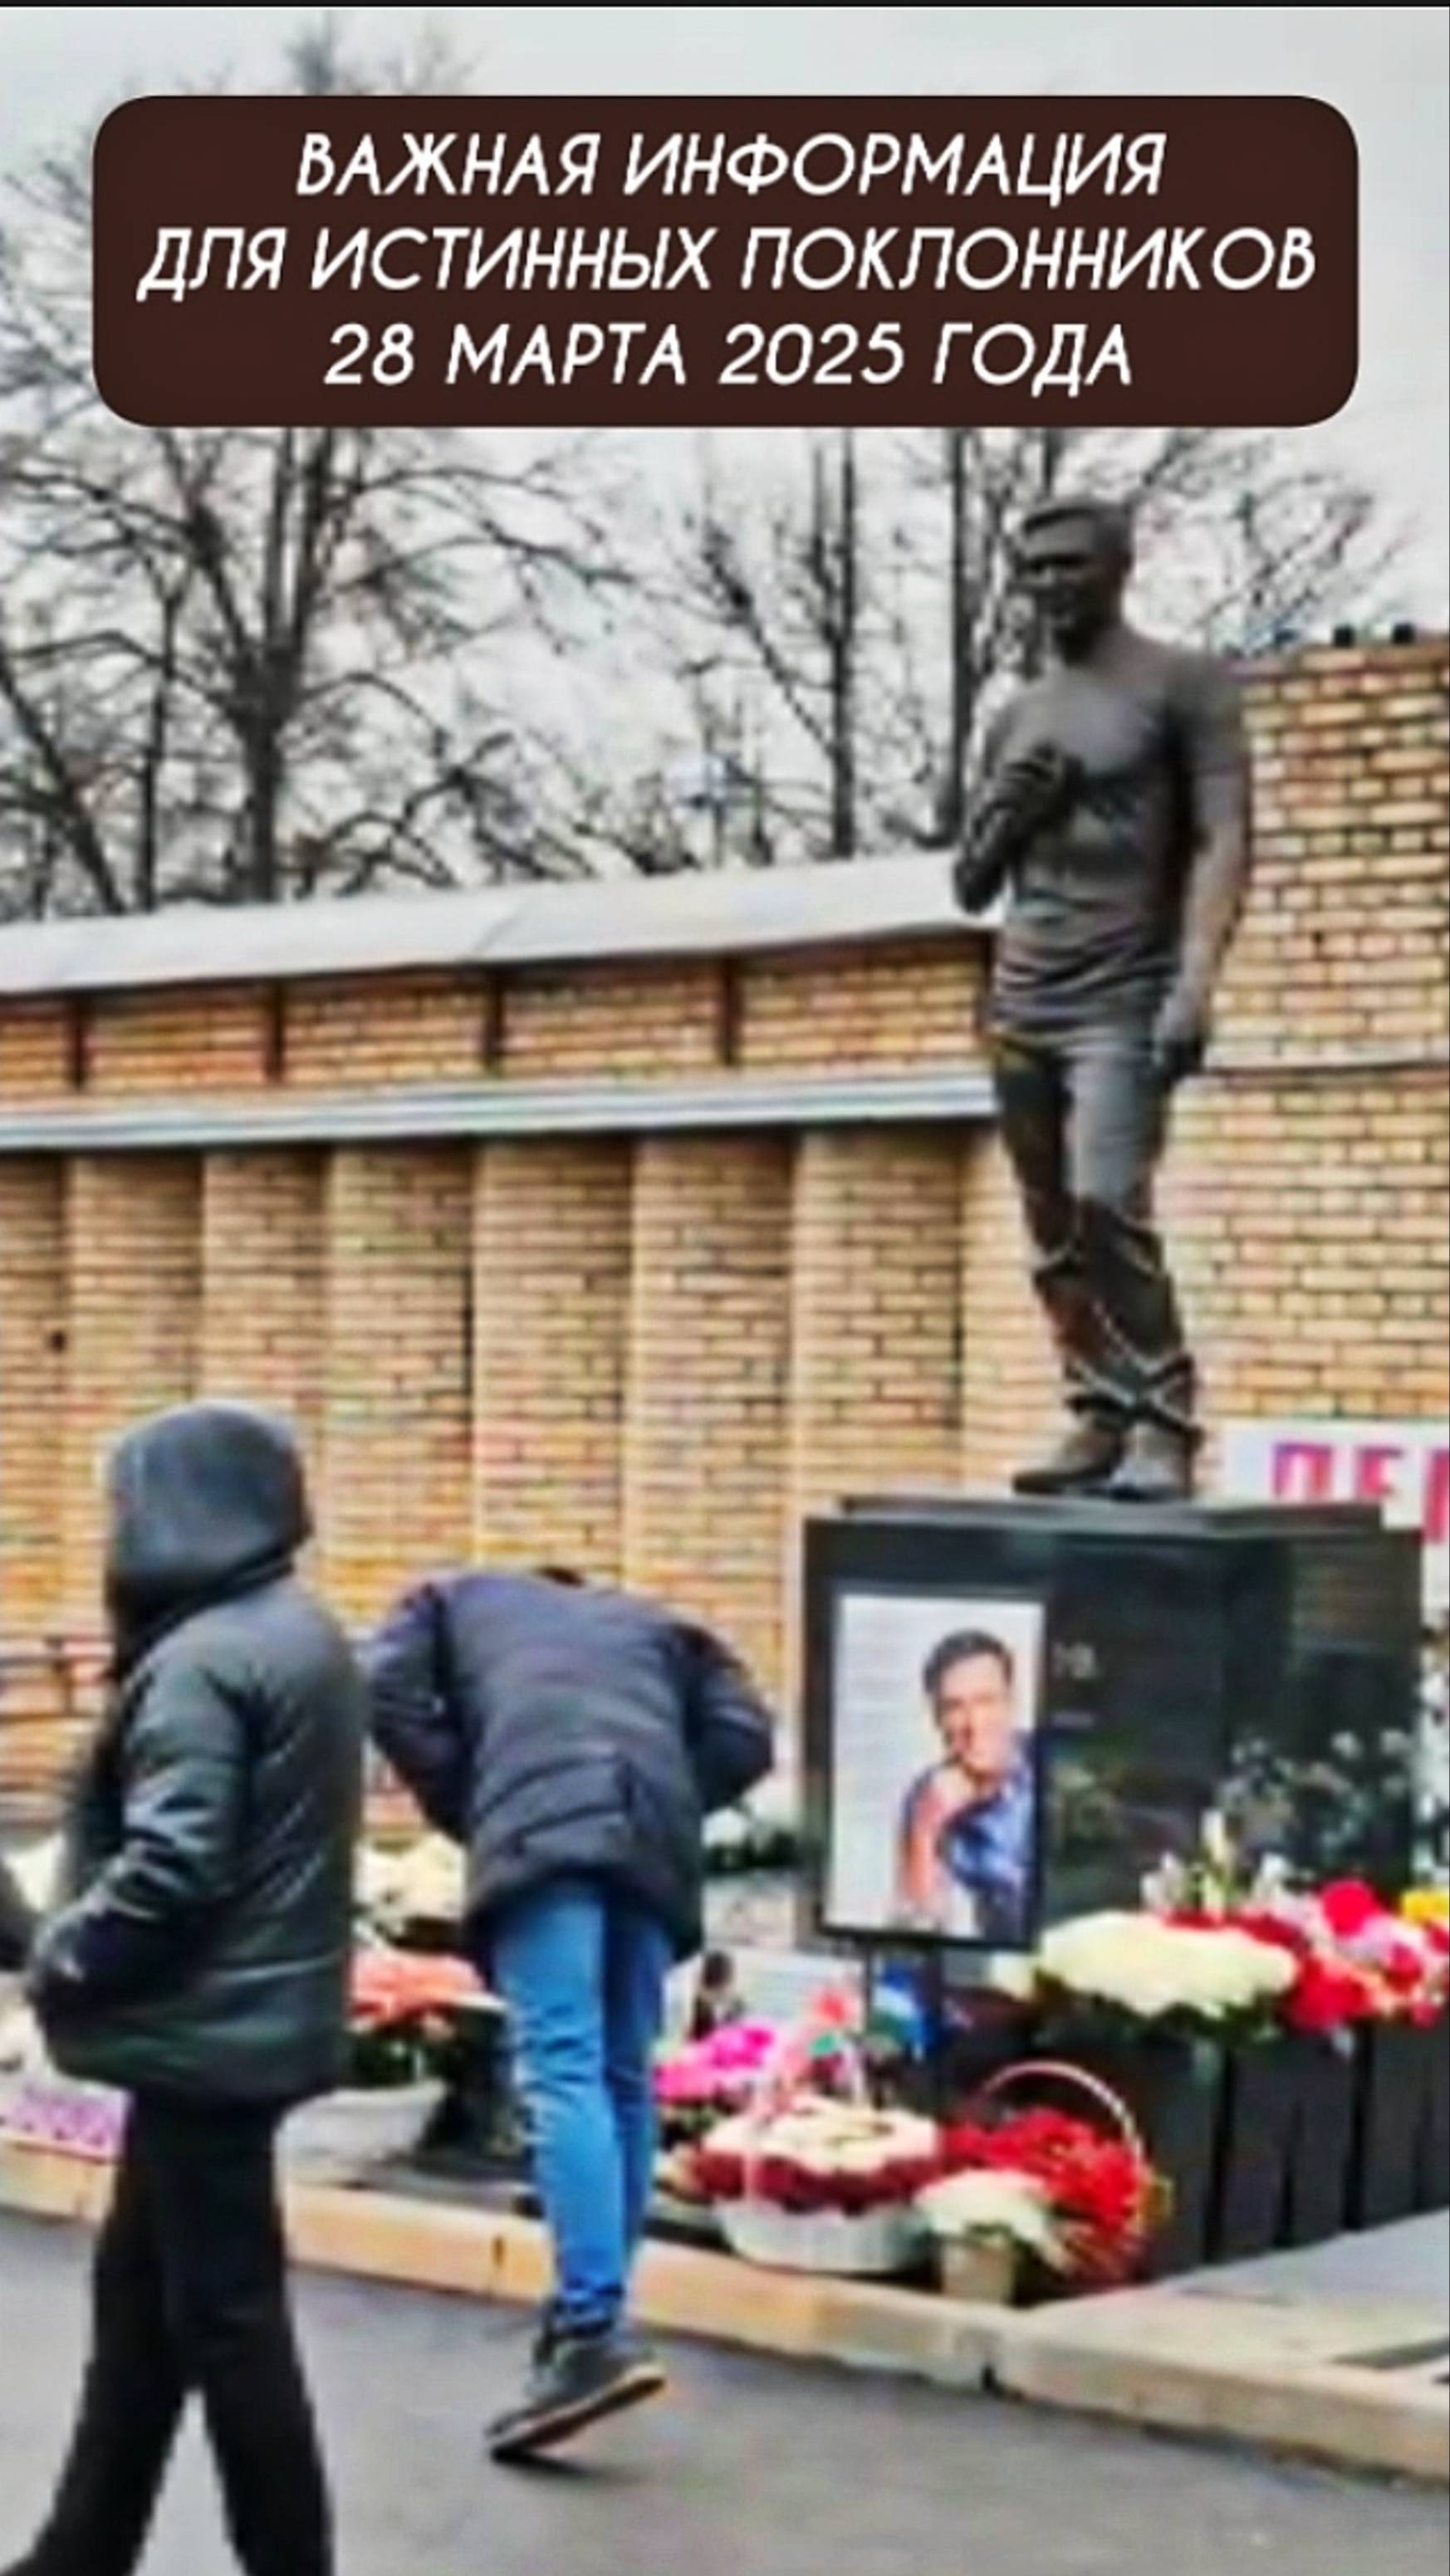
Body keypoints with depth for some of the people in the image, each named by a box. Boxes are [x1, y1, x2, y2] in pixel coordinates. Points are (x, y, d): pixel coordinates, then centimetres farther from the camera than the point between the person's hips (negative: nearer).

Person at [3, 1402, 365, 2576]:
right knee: (142, 2288, 18)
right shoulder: (308, 1636, 11)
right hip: (259, 2012, 10)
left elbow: (166, 1867, -26)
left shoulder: (200, 1661, -20)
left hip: (204, 2031, -10)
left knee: (223, 2313, 0)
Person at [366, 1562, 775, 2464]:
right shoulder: (659, 1626, 37)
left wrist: (463, 1807, 18)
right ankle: (593, 2320, 15)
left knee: (565, 2071, -13)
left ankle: (593, 2333, -25)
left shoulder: (459, 1599, 33)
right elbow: (746, 1736, 19)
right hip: (655, 1838, 4)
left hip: (540, 1825, -3)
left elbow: (389, 1691, 13)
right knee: (625, 2077, 12)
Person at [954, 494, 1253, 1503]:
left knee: (1107, 1207, -22)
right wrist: (1003, 817, 1)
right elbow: (972, 888, 23)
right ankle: (1100, 1422, 5)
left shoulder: (1187, 685, 0)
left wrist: (1195, 988, -22)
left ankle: (1165, 1428, -19)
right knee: (1055, 1234, 3)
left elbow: (1224, 843, -10)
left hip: (1124, 1004, -7)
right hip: (1021, 1006, 7)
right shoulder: (1015, 719, 18)